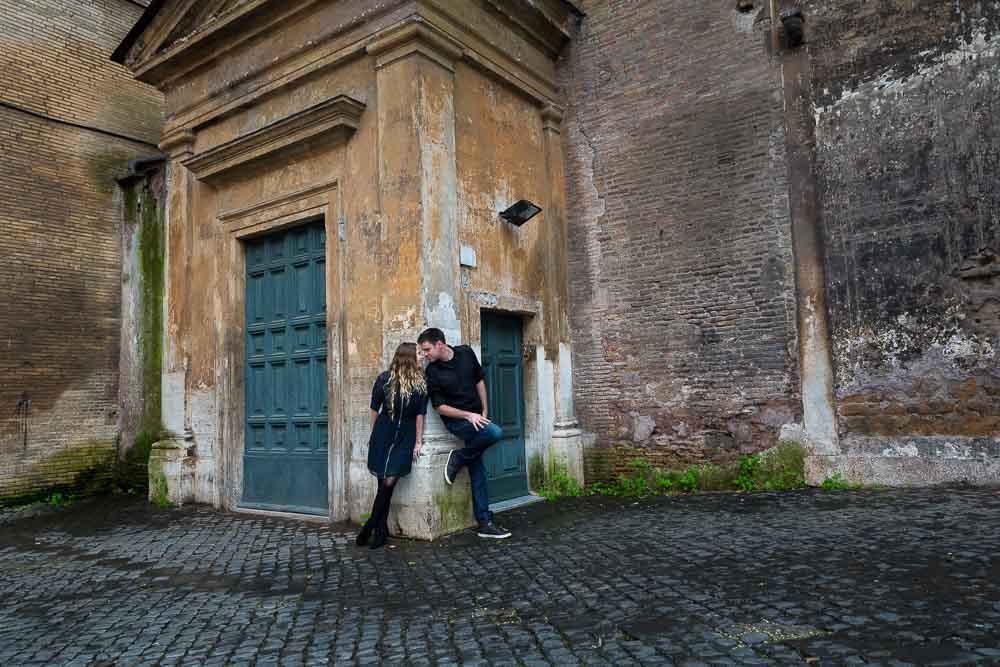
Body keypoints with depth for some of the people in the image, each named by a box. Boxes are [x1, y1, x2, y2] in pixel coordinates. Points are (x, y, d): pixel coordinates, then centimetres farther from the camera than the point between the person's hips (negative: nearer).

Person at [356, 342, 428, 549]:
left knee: (390, 481, -9)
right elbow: (375, 408, 5)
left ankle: (371, 525, 9)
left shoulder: (421, 384, -5)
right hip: (383, 436, 0)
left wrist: (418, 442, 0)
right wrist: (373, 435, 13)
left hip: (405, 438, 0)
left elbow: (420, 414, -1)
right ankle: (381, 530, 15)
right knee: (384, 482, 0)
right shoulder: (384, 379, -7)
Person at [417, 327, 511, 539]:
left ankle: (485, 524, 10)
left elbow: (479, 381, 10)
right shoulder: (432, 372, -10)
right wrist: (468, 415, -20)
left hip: (476, 417, 4)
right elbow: (440, 407, -9)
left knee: (478, 474, 3)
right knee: (495, 433, -30)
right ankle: (458, 459, -9)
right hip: (456, 420, -4)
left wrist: (484, 412, 5)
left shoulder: (466, 353, -1)